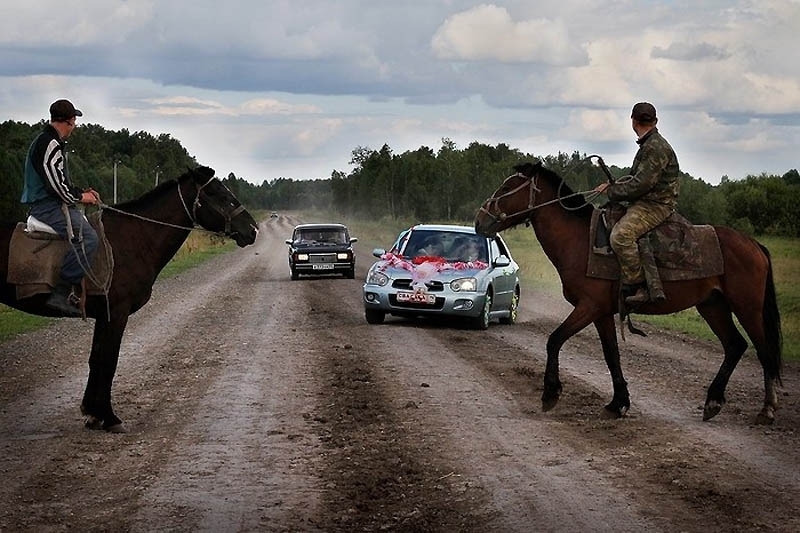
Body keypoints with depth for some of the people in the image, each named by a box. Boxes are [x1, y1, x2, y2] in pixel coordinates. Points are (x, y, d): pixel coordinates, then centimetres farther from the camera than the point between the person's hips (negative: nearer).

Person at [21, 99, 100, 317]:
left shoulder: (49, 142, 21)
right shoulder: (50, 144, -14)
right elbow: (55, 182, -21)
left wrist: (82, 193, 15)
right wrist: (79, 197, -7)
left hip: (47, 203, 11)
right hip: (47, 207, -11)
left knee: (90, 225, 20)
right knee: (87, 237, -26)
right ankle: (60, 294, -29)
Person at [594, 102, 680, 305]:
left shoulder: (657, 147, -16)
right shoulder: (649, 145, 18)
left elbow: (641, 183, -21)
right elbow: (636, 176, 25)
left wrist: (613, 192, -11)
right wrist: (613, 185, 11)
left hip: (657, 205, -11)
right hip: (645, 203, 11)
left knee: (621, 235, -31)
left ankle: (637, 288, -29)